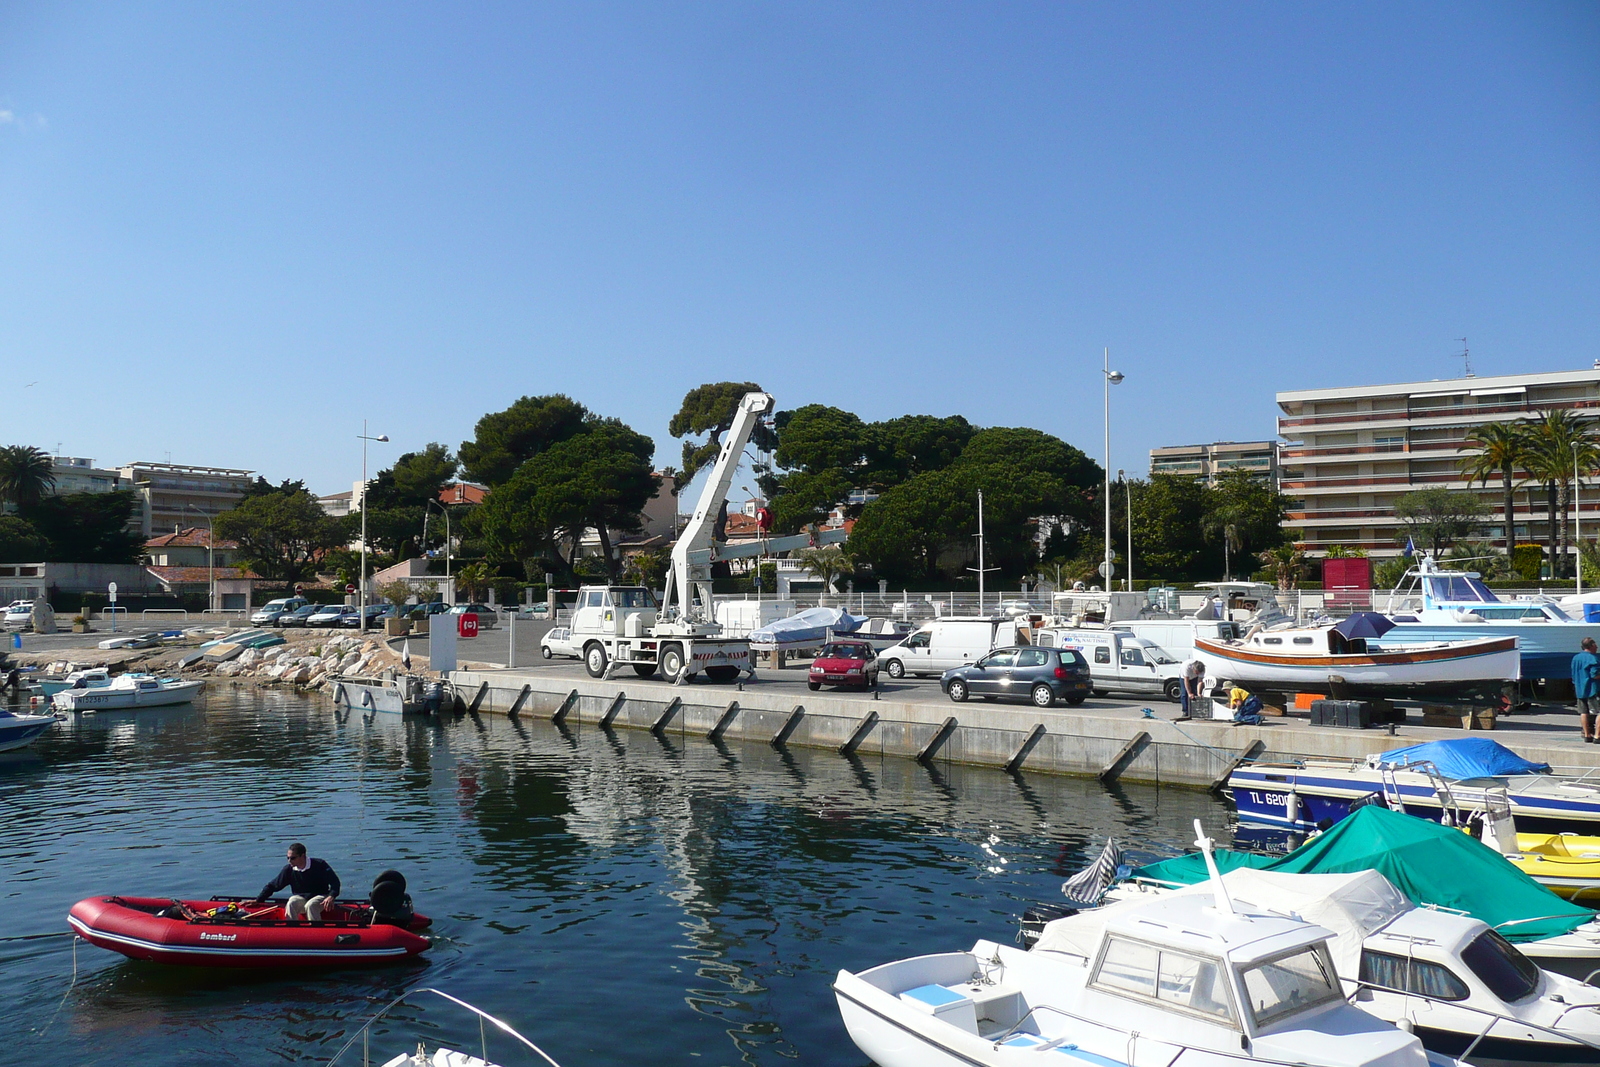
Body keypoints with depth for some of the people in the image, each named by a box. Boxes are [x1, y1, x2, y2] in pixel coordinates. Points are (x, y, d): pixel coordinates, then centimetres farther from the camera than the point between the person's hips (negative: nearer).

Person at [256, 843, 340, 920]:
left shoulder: (319, 865, -13)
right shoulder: (288, 869, -3)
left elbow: (334, 881, -17)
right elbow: (272, 886, 7)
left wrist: (331, 897, -34)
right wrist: (257, 900, 1)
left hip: (319, 897, -3)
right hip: (300, 898, 3)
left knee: (310, 906, -35)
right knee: (291, 905, -29)